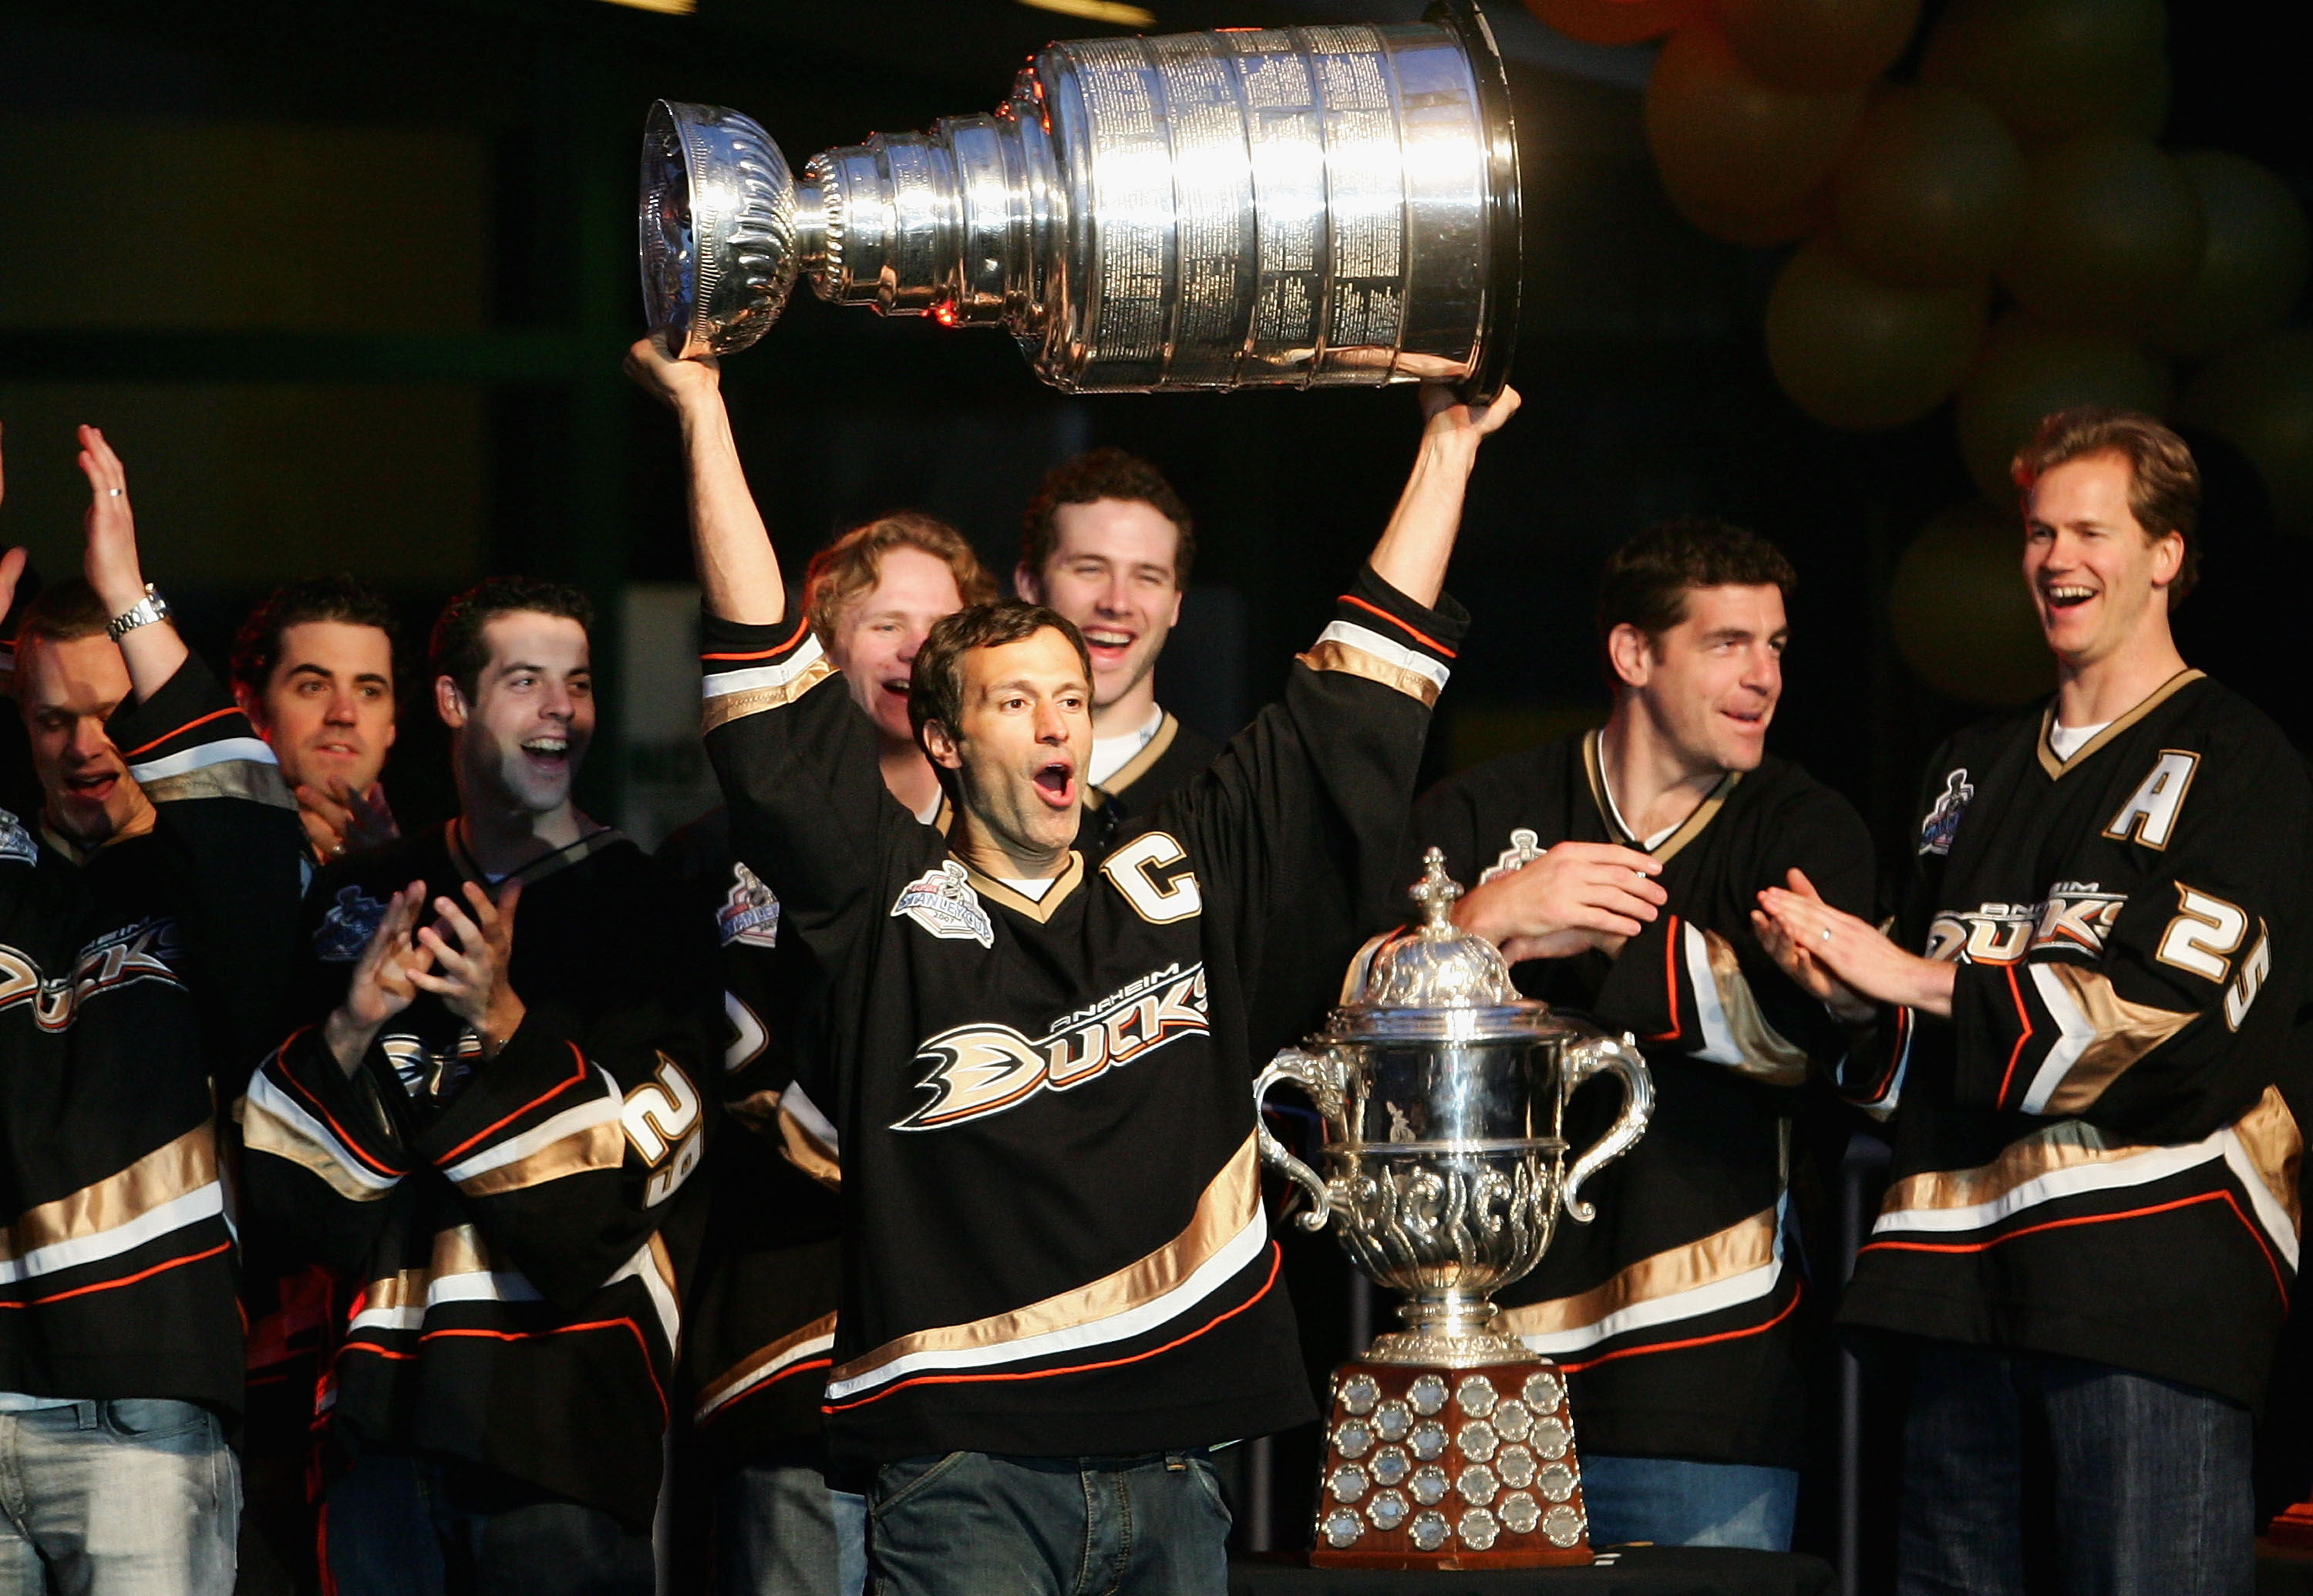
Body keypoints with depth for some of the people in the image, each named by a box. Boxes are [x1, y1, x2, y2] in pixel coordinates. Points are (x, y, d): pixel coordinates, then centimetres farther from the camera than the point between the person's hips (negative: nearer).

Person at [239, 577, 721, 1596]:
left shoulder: (646, 911, 3)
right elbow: (277, 1164, 10)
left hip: (566, 1395, -3)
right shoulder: (364, 900, 14)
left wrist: (508, 1025, -18)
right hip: (386, 1398, 3)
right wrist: (348, 1033, -9)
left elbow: (634, 1168, -7)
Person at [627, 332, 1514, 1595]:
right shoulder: (890, 907, 2)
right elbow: (765, 689, -4)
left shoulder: (1180, 885, 13)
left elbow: (1357, 694, 18)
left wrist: (1449, 444, 20)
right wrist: (701, 414, -6)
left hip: (1170, 1471, 4)